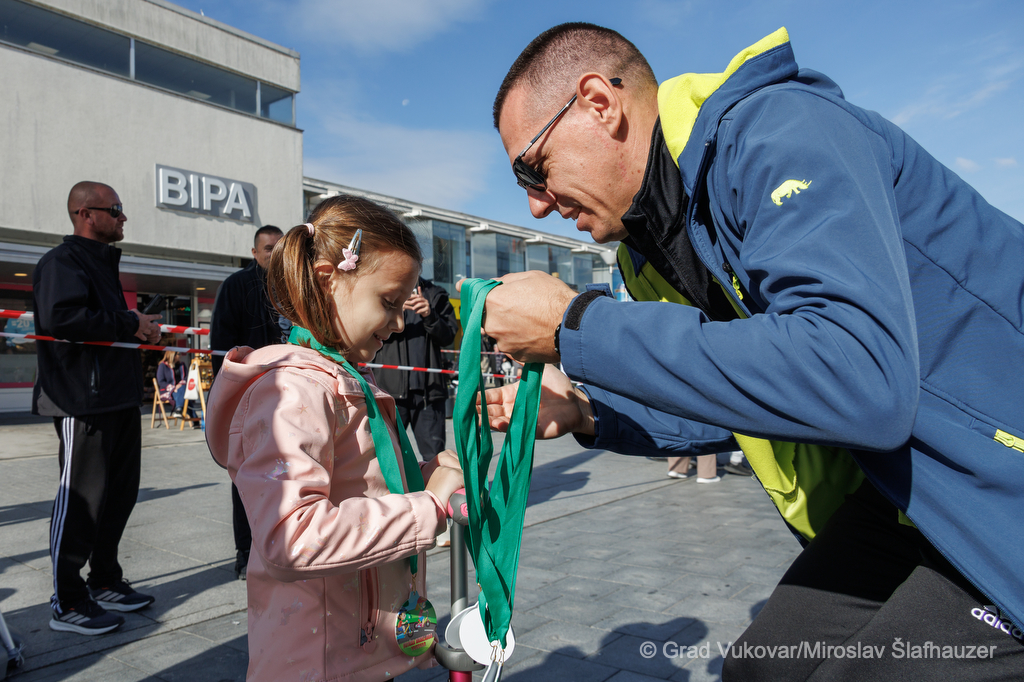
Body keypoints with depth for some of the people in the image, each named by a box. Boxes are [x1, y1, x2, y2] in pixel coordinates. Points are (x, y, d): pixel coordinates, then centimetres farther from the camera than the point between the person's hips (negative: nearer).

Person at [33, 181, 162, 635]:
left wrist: (144, 329, 10)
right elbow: (61, 316, -26)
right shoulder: (62, 261, -9)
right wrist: (130, 324, -18)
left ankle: (105, 583, 29)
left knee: (120, 491, 15)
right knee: (81, 498, -3)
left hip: (117, 398, 10)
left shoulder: (101, 262, 22)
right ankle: (67, 604, 10)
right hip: (83, 400, -10)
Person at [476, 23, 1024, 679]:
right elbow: (743, 401, 13)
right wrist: (585, 411, 0)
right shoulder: (659, 244, 3)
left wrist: (576, 325, -32)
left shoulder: (780, 129, -24)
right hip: (915, 484, 7)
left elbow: (862, 385, -39)